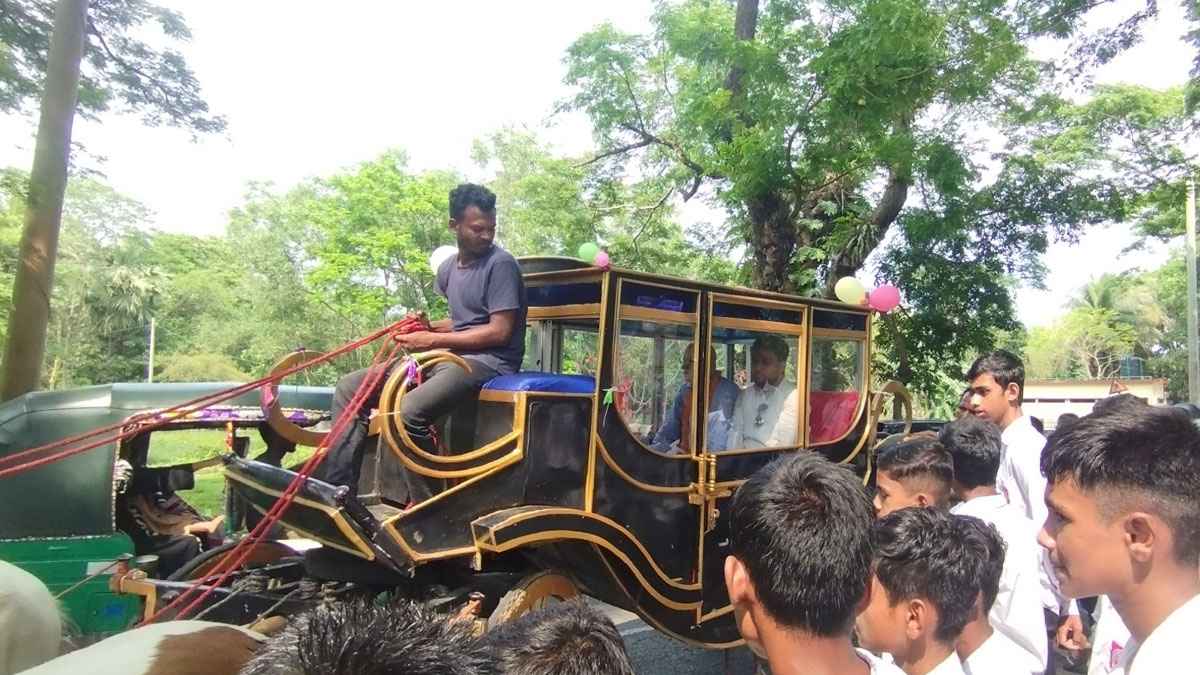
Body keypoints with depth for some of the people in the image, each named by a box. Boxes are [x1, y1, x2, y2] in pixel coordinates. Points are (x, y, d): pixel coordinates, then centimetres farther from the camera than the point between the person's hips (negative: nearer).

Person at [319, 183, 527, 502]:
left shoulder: (501, 264, -9)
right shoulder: (448, 267, 16)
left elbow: (499, 332, -14)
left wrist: (433, 340, -12)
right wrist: (426, 327, 6)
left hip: (488, 361, -8)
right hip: (448, 356, 9)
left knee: (408, 413, -34)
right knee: (350, 387, 1)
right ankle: (337, 490, 0)